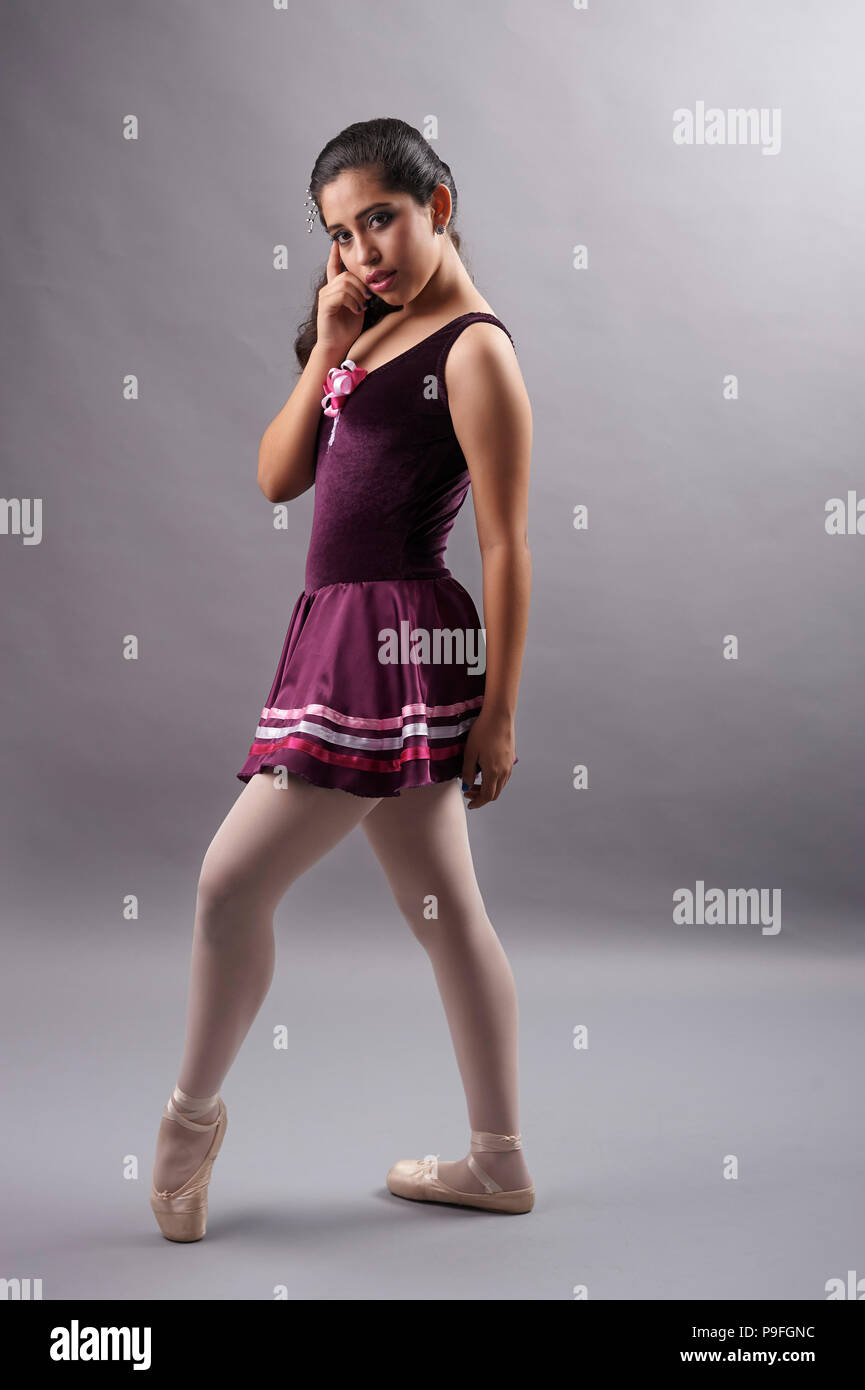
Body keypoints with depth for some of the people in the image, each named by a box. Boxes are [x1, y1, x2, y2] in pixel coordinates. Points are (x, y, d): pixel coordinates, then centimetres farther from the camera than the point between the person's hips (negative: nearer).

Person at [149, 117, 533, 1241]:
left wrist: (499, 711, -13)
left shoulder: (475, 349, -9)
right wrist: (327, 347, 3)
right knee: (447, 911, 13)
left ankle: (194, 1111, 18)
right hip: (351, 637, 9)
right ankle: (500, 1162, 24)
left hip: (397, 643, -9)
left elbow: (506, 546, -12)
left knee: (233, 883, -4)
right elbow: (279, 479, 11)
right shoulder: (376, 334, 17)